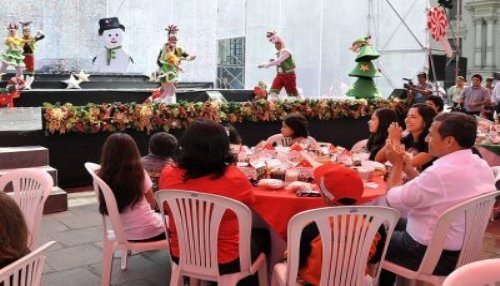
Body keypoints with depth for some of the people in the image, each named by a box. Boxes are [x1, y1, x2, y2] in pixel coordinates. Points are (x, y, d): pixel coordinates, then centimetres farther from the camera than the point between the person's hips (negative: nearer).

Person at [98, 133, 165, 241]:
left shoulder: (103, 178, -6)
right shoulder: (139, 173, -13)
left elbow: (105, 209, 5)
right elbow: (152, 204, -3)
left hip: (125, 234, 5)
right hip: (150, 231, -4)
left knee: (160, 216, 29)